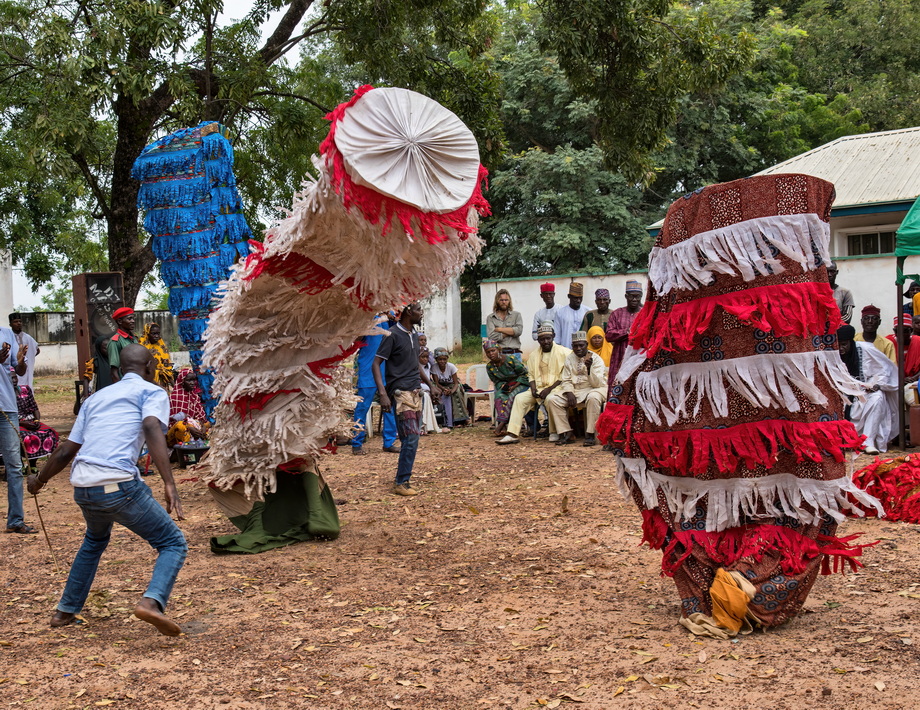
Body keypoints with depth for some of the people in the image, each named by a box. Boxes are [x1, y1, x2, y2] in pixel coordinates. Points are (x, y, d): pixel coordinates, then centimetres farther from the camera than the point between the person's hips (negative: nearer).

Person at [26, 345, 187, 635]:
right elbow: (152, 428, -12)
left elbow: (67, 450, 26)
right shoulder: (152, 391, 8)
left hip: (82, 488, 6)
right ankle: (152, 601, -18)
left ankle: (65, 611, 36)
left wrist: (39, 480, 43)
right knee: (173, 543, 6)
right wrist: (169, 485, -22)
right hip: (119, 485, -6)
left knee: (95, 541, 35)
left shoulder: (95, 398, 25)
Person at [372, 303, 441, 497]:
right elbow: (376, 364, -13)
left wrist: (431, 384, 23)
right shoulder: (393, 335, -10)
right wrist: (383, 393, -22)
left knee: (412, 439, 7)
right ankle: (401, 483, -7)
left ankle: (402, 479, 15)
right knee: (411, 438, -13)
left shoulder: (414, 335, 15)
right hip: (401, 392, -8)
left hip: (416, 392, 8)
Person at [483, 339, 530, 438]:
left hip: (520, 383, -4)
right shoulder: (489, 366, -1)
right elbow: (496, 381, 8)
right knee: (499, 397, -29)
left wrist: (514, 386, -20)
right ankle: (503, 427, -38)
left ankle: (500, 424, -36)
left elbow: (524, 374, -10)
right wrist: (502, 386, -15)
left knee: (511, 396, -34)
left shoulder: (510, 359, -16)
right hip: (505, 385, 4)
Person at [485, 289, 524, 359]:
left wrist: (499, 329, -4)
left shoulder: (516, 315, 12)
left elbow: (519, 330, -5)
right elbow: (492, 337, -7)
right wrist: (511, 331, -2)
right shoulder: (490, 318, 8)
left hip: (514, 354, 1)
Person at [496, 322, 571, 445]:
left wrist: (549, 389, -17)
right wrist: (533, 389, -2)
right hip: (539, 389, 5)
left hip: (556, 388, -5)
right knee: (520, 398, -17)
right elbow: (531, 375, 19)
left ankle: (554, 433, -18)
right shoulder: (533, 355, 15)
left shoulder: (563, 352, -3)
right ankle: (513, 434, -23)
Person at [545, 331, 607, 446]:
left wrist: (589, 368, -30)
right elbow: (566, 381, 8)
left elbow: (597, 383, -14)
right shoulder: (569, 358, 10)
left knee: (593, 398, -40)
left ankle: (590, 435, -31)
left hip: (592, 390, -4)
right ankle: (566, 434, -14)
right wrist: (569, 393, -13)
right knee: (551, 399, -18)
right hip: (574, 390, 4)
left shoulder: (596, 359, -4)